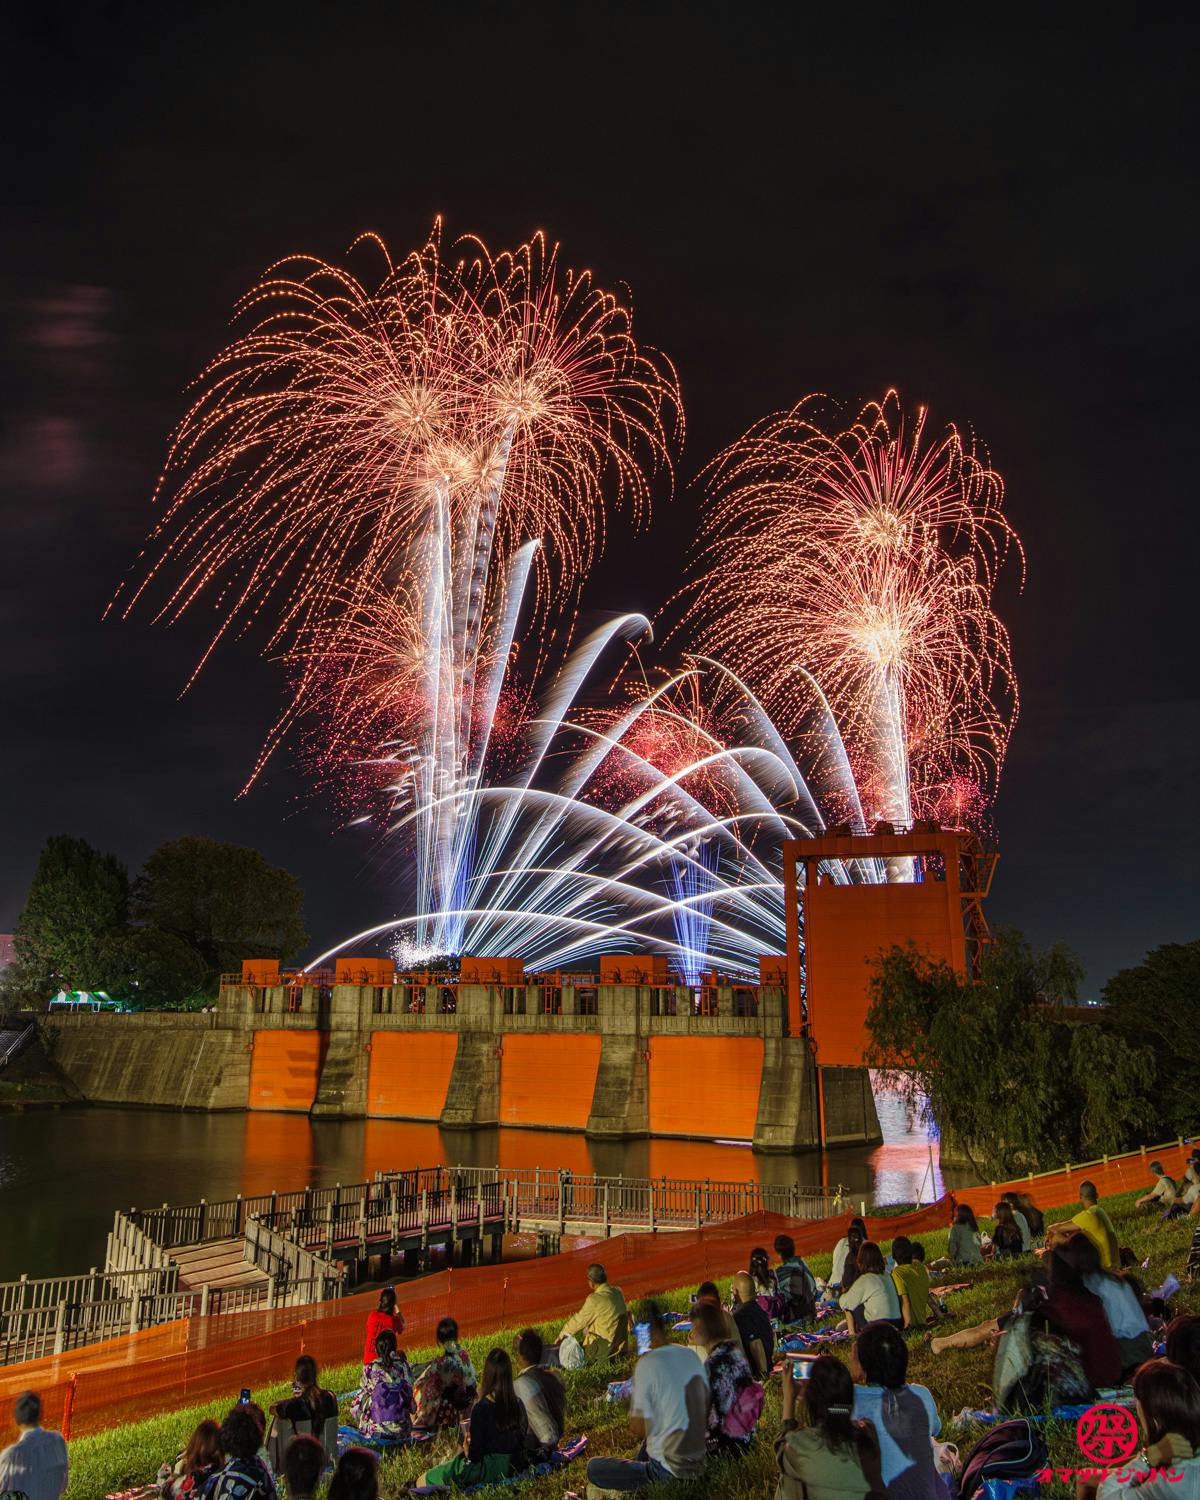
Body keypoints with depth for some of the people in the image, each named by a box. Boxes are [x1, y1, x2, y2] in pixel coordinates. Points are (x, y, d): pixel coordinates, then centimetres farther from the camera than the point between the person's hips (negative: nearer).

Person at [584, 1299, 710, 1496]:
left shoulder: (646, 1365, -19)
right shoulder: (690, 1355, 0)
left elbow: (638, 1429, -14)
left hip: (670, 1472, -7)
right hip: (700, 1463, 7)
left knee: (593, 1469, 8)